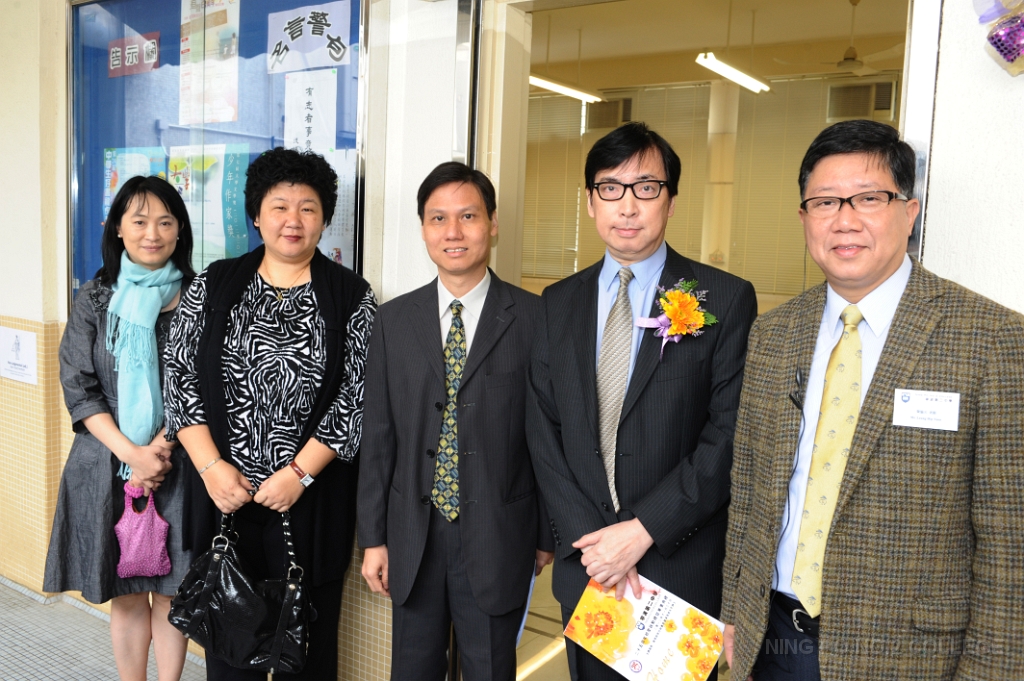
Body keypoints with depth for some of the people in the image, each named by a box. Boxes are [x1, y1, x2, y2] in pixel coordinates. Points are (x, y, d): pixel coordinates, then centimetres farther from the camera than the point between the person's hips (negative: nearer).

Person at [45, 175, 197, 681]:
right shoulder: (94, 299, 4)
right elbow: (79, 387, -1)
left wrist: (159, 449, -14)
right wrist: (131, 453, -12)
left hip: (176, 464, -1)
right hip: (108, 463, 2)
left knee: (170, 592, 7)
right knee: (125, 596, 12)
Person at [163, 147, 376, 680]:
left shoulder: (350, 295, -2)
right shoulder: (213, 286, 4)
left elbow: (357, 394, -8)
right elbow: (180, 375, 1)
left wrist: (298, 474, -13)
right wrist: (212, 467, -9)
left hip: (311, 498, -1)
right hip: (222, 492, 2)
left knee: (307, 634, 11)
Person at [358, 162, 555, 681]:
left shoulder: (535, 318, -7)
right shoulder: (394, 320, 3)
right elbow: (379, 435, 4)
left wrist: (547, 537, -1)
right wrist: (373, 537, 4)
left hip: (498, 540, -2)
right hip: (413, 538, 3)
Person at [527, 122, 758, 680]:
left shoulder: (726, 299, -6)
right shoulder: (558, 303, 5)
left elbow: (729, 436, -12)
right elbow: (543, 432, 1)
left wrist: (642, 530, -16)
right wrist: (588, 537, -9)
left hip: (683, 567, -3)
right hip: (583, 562, 3)